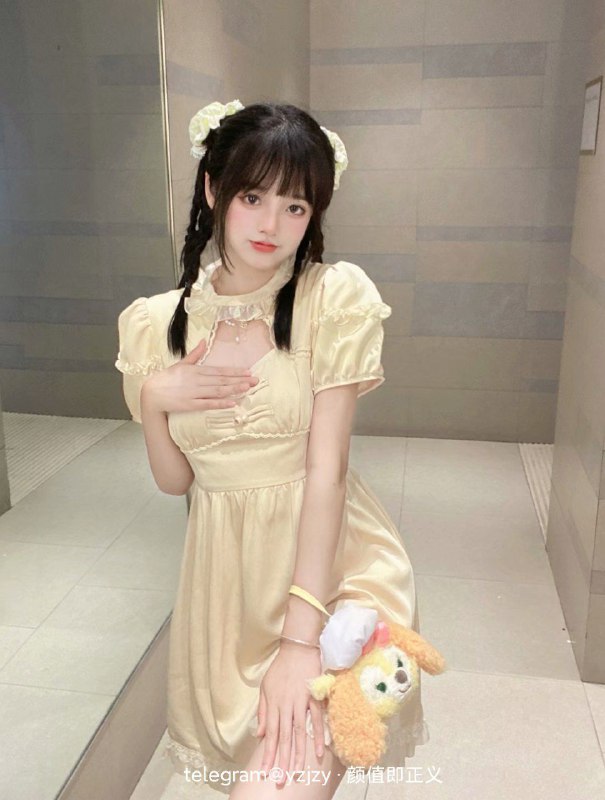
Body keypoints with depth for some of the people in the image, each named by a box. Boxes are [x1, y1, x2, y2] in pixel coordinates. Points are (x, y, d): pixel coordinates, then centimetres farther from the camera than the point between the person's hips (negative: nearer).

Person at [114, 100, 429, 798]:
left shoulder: (334, 298, -11)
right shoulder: (156, 324, -1)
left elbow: (325, 468, -15)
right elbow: (173, 479, 6)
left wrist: (299, 637, -19)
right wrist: (154, 397, -13)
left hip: (328, 562, -3)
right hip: (225, 567, 4)